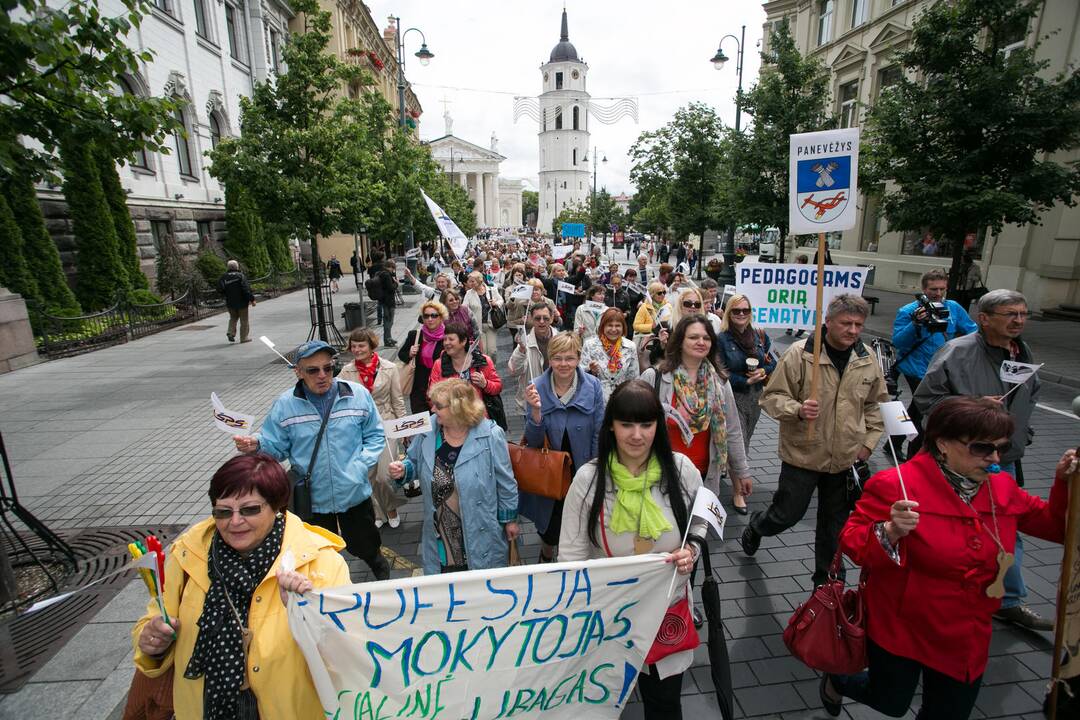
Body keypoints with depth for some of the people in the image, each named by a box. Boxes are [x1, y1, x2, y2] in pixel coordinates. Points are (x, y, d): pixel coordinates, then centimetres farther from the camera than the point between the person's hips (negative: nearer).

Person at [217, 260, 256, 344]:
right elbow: (246, 289, -17)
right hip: (242, 302, -4)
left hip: (230, 303, 4)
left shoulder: (223, 277, 3)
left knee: (233, 318, 23)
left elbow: (220, 289, -3)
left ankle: (231, 332, 4)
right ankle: (244, 337, 8)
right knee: (244, 320, 5)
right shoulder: (240, 276, -10)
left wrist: (227, 294, 15)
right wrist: (252, 299, -15)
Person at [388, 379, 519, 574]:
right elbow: (415, 464, 10)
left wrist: (510, 519, -1)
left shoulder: (490, 435, -18)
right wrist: (403, 471, -11)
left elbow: (505, 482, -8)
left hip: (481, 536, -3)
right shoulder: (427, 430, -8)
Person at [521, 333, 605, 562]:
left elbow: (598, 434, -6)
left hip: (581, 472, 1)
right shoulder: (537, 388, -14)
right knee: (550, 530, 13)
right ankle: (546, 557, 49)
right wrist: (536, 409, -31)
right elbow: (534, 442, -14)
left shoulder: (592, 386, -14)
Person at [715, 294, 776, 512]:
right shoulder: (722, 339, -11)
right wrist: (746, 381, -18)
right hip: (733, 397, -5)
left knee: (745, 439, 17)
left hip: (755, 396, 5)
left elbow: (772, 362, 11)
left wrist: (764, 372, -10)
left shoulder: (760, 336, 3)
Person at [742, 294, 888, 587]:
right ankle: (756, 525, 41)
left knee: (835, 524, 16)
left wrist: (869, 441, 7)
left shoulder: (867, 358, 1)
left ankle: (827, 583, 36)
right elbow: (772, 396, -12)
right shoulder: (800, 353, -15)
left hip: (846, 458, 5)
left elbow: (876, 404, 14)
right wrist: (797, 409, -30)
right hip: (803, 454, -4)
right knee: (788, 514, 6)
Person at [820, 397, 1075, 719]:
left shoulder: (1003, 488, -2)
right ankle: (837, 680, 48)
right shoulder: (897, 484, -23)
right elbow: (852, 542, -21)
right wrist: (891, 532, -41)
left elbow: (1054, 525, 13)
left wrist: (1065, 483, -3)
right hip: (900, 632, -5)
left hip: (966, 640, 6)